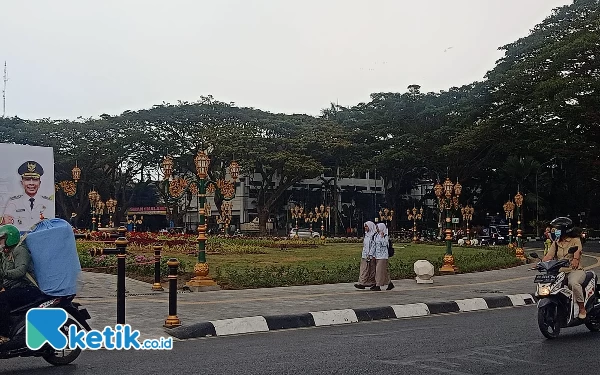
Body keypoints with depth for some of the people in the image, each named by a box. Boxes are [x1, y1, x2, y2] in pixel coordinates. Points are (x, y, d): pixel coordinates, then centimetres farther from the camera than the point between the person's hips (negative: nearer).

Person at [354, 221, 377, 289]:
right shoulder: (366, 234, 15)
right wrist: (362, 254, 18)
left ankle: (372, 283, 5)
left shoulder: (374, 235, -11)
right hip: (364, 255, 8)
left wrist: (369, 255, -20)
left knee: (371, 270, -1)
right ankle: (362, 283, 2)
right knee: (364, 269, 3)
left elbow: (373, 246, -16)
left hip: (370, 255, -8)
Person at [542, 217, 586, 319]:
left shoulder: (575, 240, 2)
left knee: (573, 283, -37)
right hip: (560, 272, 5)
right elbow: (549, 256, 4)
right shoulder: (556, 243, 17)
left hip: (575, 270, -5)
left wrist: (575, 259, -44)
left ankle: (582, 308, -21)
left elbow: (577, 251, -21)